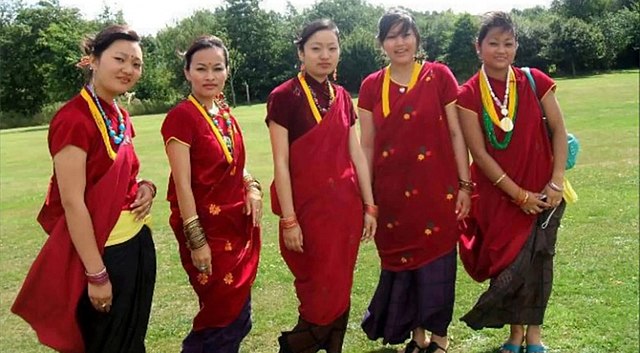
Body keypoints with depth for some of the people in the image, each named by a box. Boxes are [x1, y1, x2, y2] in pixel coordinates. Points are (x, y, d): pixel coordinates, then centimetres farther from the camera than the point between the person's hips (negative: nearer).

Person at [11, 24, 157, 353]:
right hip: (101, 251, -8)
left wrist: (145, 187, -3)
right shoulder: (73, 119, -19)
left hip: (139, 242, 8)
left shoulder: (121, 117, 7)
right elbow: (72, 202, -20)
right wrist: (96, 274, -19)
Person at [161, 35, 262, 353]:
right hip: (207, 228, -7)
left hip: (238, 225, 7)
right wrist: (196, 240, -18)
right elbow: (182, 184, -17)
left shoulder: (225, 114, 8)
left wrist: (252, 186, -2)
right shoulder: (180, 117, -15)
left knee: (239, 315, 14)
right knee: (224, 315, 4)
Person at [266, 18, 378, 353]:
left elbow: (356, 154, 10)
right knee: (321, 292, 2)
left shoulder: (342, 97, 9)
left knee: (340, 290, 11)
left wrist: (369, 206, 7)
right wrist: (288, 220, -13)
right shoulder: (283, 97, -8)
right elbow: (280, 163, -11)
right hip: (308, 208, -5)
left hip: (345, 205, 5)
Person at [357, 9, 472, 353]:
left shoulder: (439, 76, -2)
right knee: (400, 261, 10)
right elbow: (367, 145, 6)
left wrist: (464, 185, -3)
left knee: (436, 261, 6)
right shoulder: (371, 86, 4)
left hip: (436, 188, -2)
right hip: (392, 192, 2)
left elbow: (456, 133, -1)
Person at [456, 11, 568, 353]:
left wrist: (556, 183, -9)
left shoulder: (535, 81, -2)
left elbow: (558, 130, 0)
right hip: (497, 193, -1)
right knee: (506, 262, 6)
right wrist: (519, 195, -11)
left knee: (536, 261, 1)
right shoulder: (468, 94, -7)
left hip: (541, 191, 1)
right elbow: (479, 153, -9)